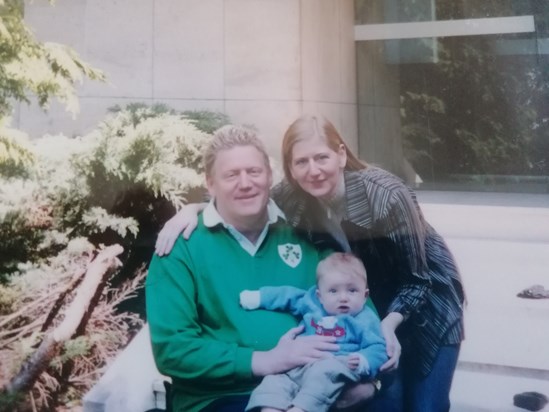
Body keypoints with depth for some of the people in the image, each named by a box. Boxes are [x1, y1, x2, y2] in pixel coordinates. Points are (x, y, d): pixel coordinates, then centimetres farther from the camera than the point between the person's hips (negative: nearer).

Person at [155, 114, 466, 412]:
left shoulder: (387, 195, -32)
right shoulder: (294, 198, -21)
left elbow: (418, 279, -23)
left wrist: (389, 324, -38)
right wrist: (193, 209, -28)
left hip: (427, 294, -3)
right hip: (377, 300, 3)